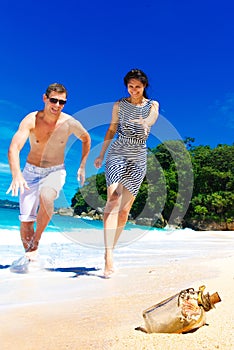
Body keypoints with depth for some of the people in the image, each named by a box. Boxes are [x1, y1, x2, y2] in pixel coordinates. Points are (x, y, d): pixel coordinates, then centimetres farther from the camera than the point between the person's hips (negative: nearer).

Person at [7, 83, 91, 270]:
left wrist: (82, 166, 6)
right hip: (30, 172, 1)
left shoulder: (70, 123, -10)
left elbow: (86, 139, 11)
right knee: (26, 221, -3)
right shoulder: (31, 120, -15)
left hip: (55, 172, 0)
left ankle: (35, 244, -13)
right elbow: (13, 149, -27)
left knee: (46, 197, -34)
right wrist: (16, 175, -45)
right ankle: (29, 254, 26)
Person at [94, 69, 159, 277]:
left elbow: (152, 118, -14)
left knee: (125, 209, 1)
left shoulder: (152, 105, 8)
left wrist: (145, 122, -39)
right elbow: (112, 129, 14)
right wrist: (101, 154, 13)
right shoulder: (119, 105, 9)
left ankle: (111, 250, 15)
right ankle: (108, 255, -24)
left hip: (138, 159, 1)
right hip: (117, 154, -1)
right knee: (113, 200, -21)